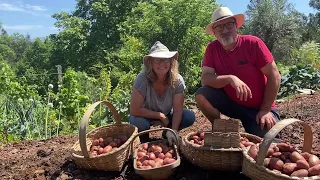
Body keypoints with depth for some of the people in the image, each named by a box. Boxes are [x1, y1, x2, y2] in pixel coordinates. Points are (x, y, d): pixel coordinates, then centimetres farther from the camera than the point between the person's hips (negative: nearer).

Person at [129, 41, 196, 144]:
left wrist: (174, 130, -30)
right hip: (146, 116, -3)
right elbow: (134, 110, -28)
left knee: (190, 117, -21)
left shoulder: (177, 80, -20)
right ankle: (144, 140, 1)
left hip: (167, 114, 3)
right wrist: (160, 116, -23)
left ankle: (167, 134, 8)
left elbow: (178, 110, -17)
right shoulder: (142, 79, -29)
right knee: (138, 122, -36)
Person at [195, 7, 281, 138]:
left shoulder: (253, 43, -15)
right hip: (232, 102, 2)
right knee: (201, 95, -20)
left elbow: (274, 76, -14)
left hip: (259, 107, -2)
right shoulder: (212, 48, -8)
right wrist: (230, 78, -34)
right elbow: (205, 79, -17)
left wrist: (265, 110, -16)